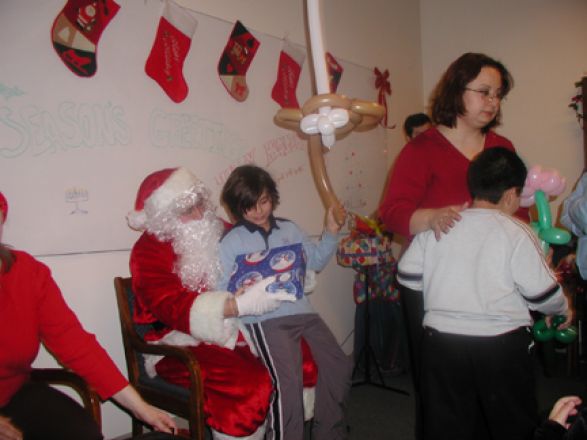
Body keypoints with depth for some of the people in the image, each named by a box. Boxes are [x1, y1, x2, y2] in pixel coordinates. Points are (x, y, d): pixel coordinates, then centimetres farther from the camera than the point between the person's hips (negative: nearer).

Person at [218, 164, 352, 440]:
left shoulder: (289, 229, 17)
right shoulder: (231, 242, 4)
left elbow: (316, 261, 26)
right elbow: (222, 291, 0)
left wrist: (331, 232, 16)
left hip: (302, 311, 5)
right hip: (265, 319, -5)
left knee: (339, 366, -5)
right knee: (288, 379, -25)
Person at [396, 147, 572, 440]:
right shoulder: (517, 233, -10)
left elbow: (408, 277, 3)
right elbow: (543, 294, -6)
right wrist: (563, 310, 16)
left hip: (441, 341, 3)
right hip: (502, 344, -2)